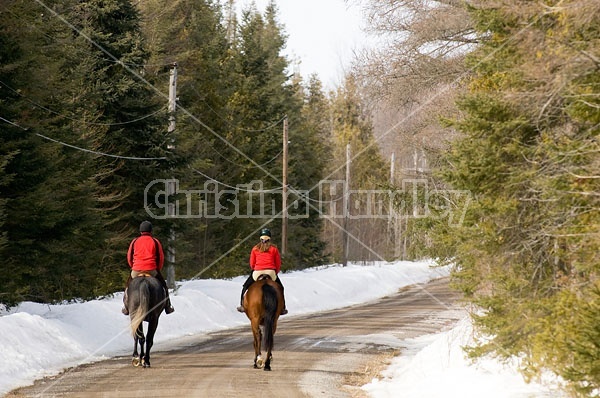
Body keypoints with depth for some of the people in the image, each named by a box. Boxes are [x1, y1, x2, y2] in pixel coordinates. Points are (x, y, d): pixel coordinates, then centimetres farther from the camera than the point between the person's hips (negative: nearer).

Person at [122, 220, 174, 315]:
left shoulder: (134, 242, 6)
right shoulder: (155, 242, 2)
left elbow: (129, 258, 10)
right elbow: (161, 258, 5)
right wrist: (158, 269, 19)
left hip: (136, 271, 1)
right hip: (152, 271, -1)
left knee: (128, 285, 25)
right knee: (163, 285, 20)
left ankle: (126, 308, 23)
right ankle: (167, 307, 19)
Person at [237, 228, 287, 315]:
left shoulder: (255, 249, 8)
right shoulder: (274, 249, 6)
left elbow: (252, 264, 10)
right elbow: (278, 264, 7)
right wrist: (275, 272, 23)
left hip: (257, 273, 0)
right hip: (271, 273, 0)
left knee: (246, 286, 21)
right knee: (280, 288, 19)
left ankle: (243, 305, 16)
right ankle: (282, 308, 14)